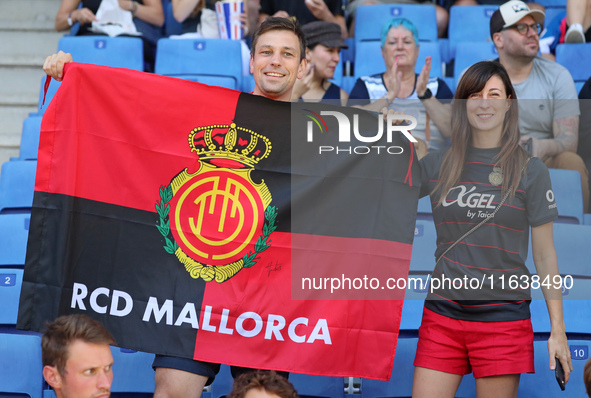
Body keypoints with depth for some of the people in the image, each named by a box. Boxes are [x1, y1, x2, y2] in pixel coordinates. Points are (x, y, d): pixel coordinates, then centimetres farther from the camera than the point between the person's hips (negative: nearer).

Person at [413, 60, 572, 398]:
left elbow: (545, 255, 2)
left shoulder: (531, 170, 0)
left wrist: (558, 329, 0)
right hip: (442, 315, 2)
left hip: (503, 317, -2)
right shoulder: (438, 164, 6)